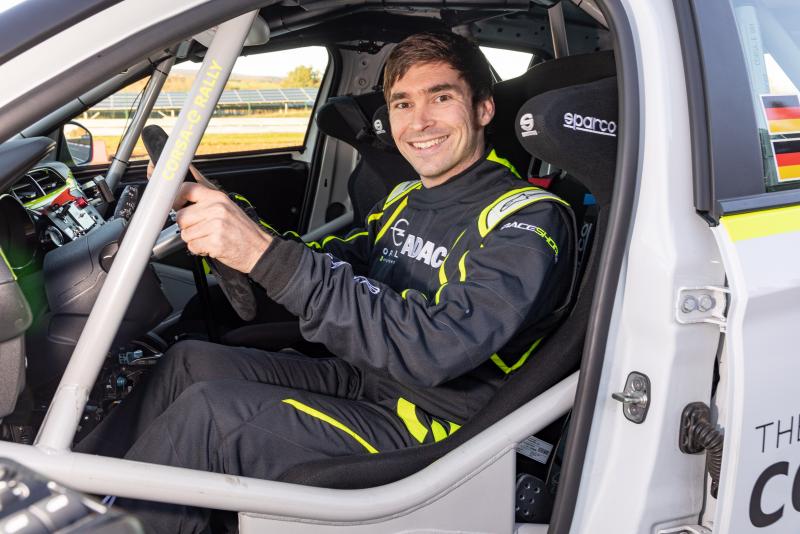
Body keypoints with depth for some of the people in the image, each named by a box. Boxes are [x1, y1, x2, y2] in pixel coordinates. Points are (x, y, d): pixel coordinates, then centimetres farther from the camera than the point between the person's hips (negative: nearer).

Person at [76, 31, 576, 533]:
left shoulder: (529, 219, -18)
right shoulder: (404, 199, 11)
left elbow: (435, 348, -32)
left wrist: (267, 254, -38)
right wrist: (221, 209, -1)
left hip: (432, 426, -8)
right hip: (365, 379, 9)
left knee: (206, 411, -19)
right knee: (190, 360, 2)